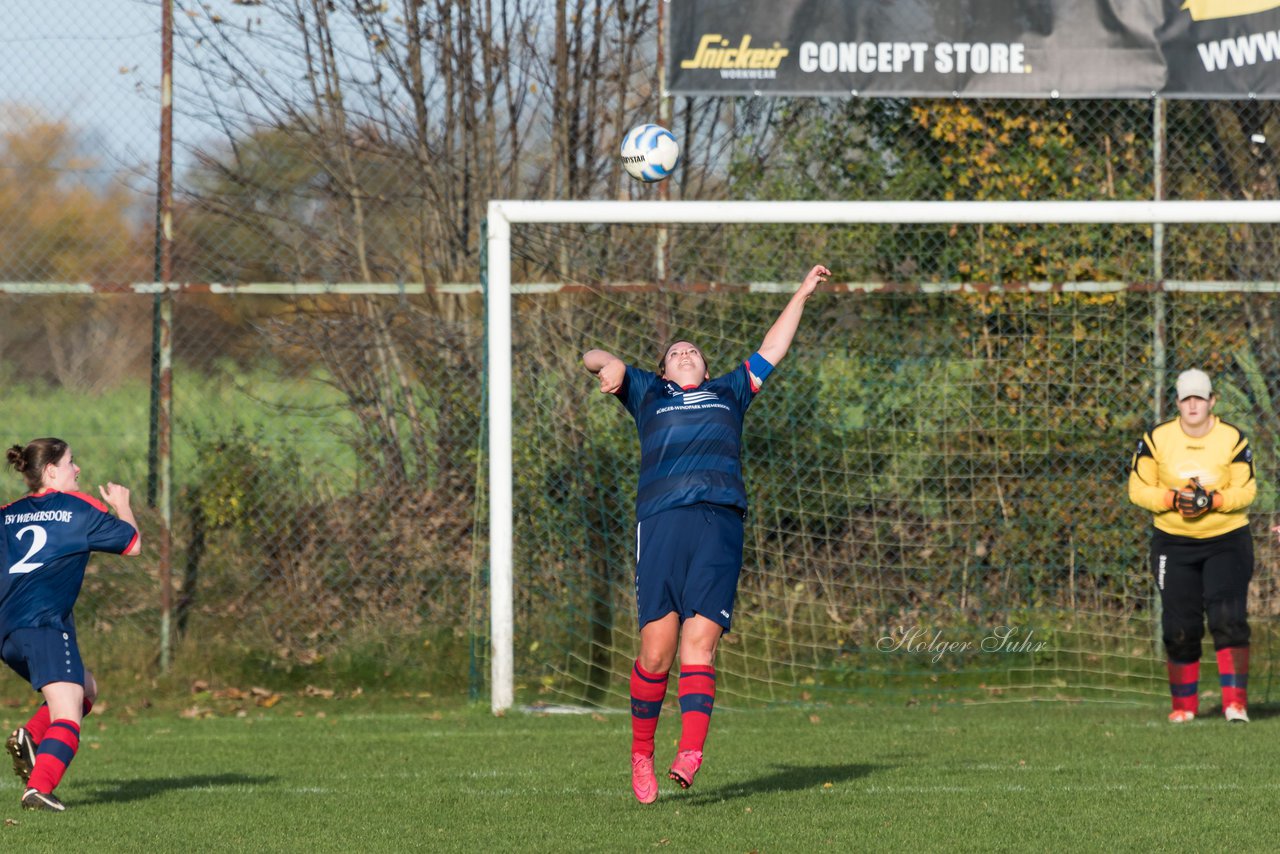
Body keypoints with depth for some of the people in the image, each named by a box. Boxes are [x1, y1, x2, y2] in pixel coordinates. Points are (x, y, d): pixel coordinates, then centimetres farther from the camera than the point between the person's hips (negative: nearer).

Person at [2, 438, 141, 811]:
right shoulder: (79, 508, 6)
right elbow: (132, 543, 14)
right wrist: (122, 506, 32)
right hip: (45, 623, -7)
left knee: (86, 688, 24)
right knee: (67, 717, -12)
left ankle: (30, 737, 3)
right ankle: (38, 788, -34)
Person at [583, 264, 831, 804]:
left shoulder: (727, 393, 32)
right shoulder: (648, 394, 26)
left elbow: (770, 353, 42)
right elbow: (608, 364, 13)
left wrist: (801, 296, 47)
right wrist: (606, 366, -11)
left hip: (721, 521, 1)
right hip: (662, 518, -1)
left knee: (699, 645, -13)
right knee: (657, 651, -9)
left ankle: (690, 754, -24)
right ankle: (641, 754, 6)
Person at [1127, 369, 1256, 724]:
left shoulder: (1233, 439, -5)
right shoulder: (1157, 439, -3)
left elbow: (1246, 490, -7)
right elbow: (1138, 488, -3)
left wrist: (1213, 500, -25)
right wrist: (1173, 499, -21)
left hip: (1227, 539, -1)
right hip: (1174, 542, 1)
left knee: (1228, 619, -16)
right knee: (1180, 628, 1)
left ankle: (1235, 702, -16)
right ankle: (1184, 704, 14)